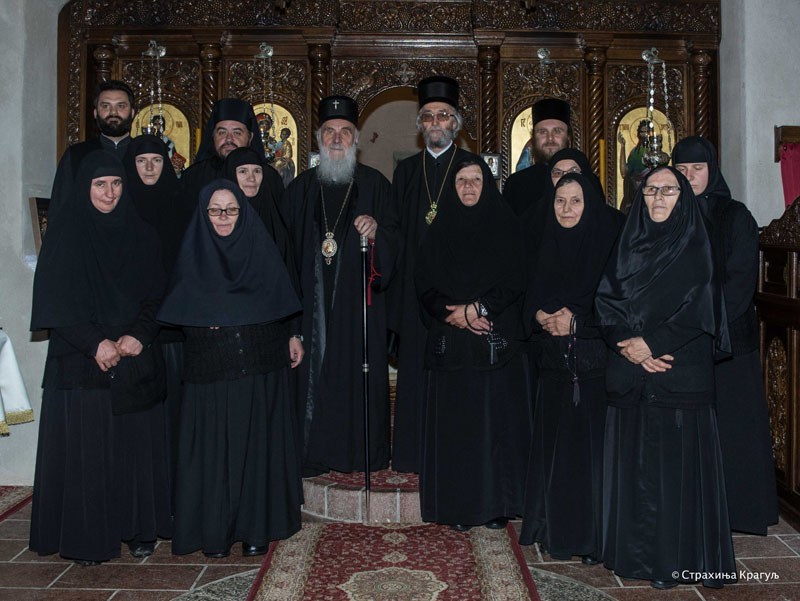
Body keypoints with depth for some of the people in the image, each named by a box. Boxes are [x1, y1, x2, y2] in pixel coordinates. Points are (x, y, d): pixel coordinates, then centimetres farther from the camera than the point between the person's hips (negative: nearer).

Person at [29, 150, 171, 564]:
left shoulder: (141, 235, 9)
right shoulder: (63, 235, 1)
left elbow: (156, 297, 7)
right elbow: (52, 303, -4)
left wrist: (137, 336, -10)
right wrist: (95, 343, -14)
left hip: (137, 363, 2)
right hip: (80, 362, -2)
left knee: (136, 446, 5)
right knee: (85, 448, 0)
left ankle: (139, 529, 18)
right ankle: (85, 538, 13)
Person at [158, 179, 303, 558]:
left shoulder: (260, 248, 6)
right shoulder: (192, 256, 6)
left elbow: (282, 303, 7)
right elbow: (177, 313, 7)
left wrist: (291, 338, -1)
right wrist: (204, 327, -6)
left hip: (260, 369, 0)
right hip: (210, 371, 0)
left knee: (256, 443, 3)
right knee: (212, 447, 2)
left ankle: (255, 527, 14)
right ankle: (214, 530, 13)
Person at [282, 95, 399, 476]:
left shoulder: (374, 185, 4)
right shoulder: (302, 188, 10)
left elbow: (394, 242, 0)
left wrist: (376, 233, -21)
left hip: (358, 299, -2)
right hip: (313, 300, 2)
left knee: (360, 370, 1)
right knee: (314, 370, 2)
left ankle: (363, 451, 13)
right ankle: (314, 452, 13)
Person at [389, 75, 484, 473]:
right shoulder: (405, 171, 13)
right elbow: (398, 233, 10)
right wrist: (397, 288, 2)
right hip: (415, 288, 3)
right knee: (415, 369, 4)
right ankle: (413, 453, 13)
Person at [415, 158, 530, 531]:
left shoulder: (505, 227, 5)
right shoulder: (439, 231, 10)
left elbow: (515, 283, -3)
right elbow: (424, 285, 3)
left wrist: (476, 309, -12)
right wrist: (452, 314, -12)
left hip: (496, 342, -1)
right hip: (450, 343, 1)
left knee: (496, 420, -1)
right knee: (453, 422, 1)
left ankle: (496, 504, 9)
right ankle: (457, 507, 8)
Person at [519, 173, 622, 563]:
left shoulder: (609, 241, -3)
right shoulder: (548, 246, 12)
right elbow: (531, 300, 12)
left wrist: (576, 319, -18)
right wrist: (543, 316, -10)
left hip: (594, 361, -4)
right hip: (554, 364, 5)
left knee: (591, 446, -3)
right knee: (554, 446, 7)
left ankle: (593, 535, 8)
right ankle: (555, 528, 19)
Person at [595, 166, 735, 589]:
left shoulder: (695, 248, 1)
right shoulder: (628, 245, 11)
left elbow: (697, 311, -8)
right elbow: (605, 300, 3)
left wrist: (649, 343, -14)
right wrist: (627, 345, -11)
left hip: (681, 371, -3)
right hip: (628, 375, 3)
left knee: (675, 461, -2)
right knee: (633, 461, 6)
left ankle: (675, 558, 8)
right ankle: (634, 550, 17)